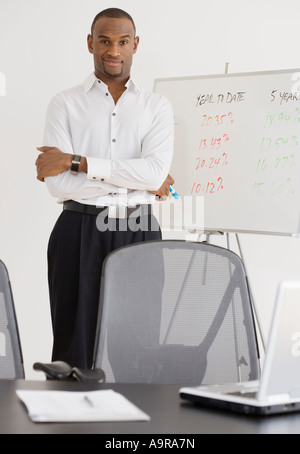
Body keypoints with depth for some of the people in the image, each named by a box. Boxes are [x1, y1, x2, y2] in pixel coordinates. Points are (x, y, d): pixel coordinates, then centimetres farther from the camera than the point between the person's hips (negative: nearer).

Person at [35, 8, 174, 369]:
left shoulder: (157, 107, 10)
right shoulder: (65, 104, 6)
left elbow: (156, 171, -9)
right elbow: (57, 183, -8)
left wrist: (76, 161, -11)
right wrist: (136, 181, -8)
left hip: (139, 232, 1)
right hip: (80, 233, -1)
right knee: (76, 347, 0)